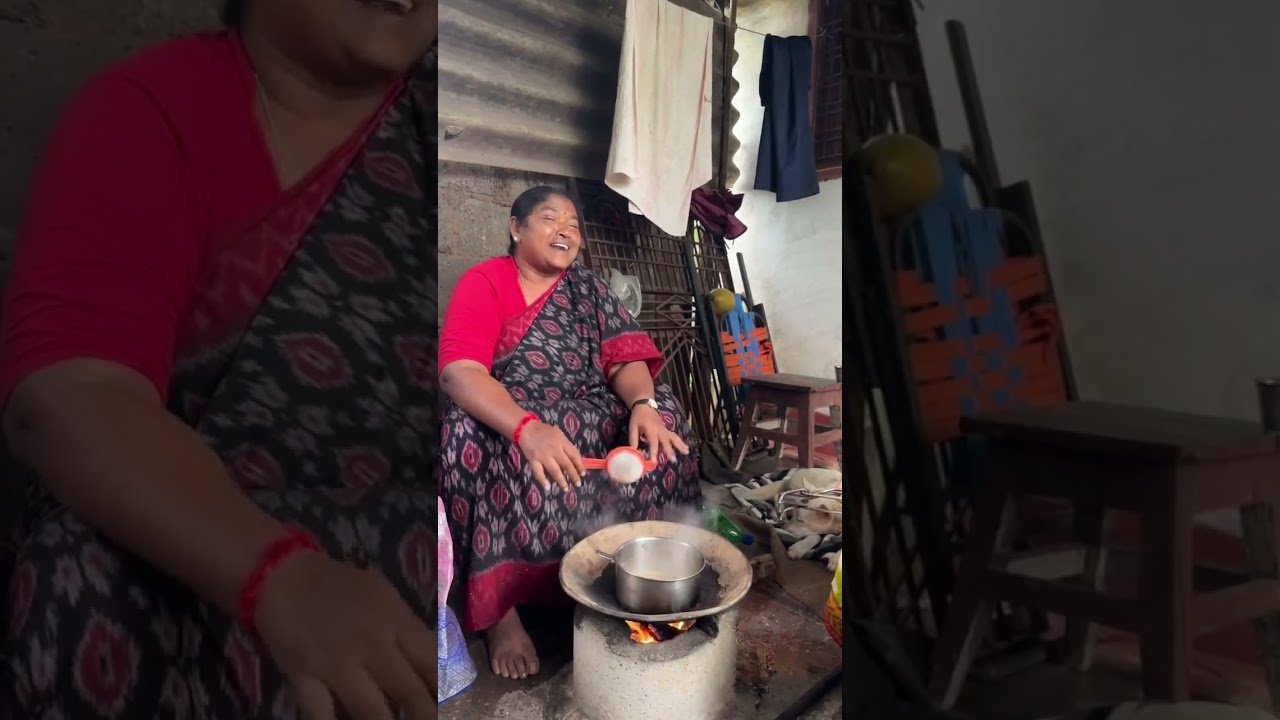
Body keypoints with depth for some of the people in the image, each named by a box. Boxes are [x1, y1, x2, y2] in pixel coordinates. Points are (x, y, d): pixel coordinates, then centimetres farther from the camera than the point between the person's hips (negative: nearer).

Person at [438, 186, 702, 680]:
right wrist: (528, 428, -38)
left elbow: (625, 357, 0)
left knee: (661, 413, -17)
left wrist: (642, 404, -25)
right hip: (503, 421, -4)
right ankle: (499, 609, -22)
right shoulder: (483, 282, -5)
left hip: (588, 420, 5)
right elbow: (458, 371, -21)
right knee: (516, 457, -37)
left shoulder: (587, 287, 10)